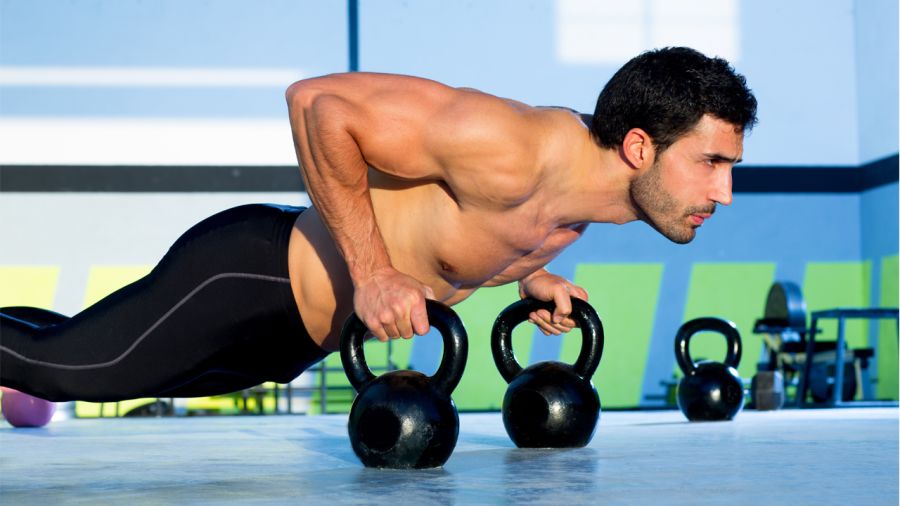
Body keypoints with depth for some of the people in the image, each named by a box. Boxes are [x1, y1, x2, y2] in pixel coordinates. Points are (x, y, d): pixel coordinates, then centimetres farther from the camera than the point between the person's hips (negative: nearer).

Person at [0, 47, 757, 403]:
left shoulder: (587, 190, -3)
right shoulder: (520, 152, -33)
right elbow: (319, 101, -31)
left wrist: (527, 275, 3)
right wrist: (370, 270, -28)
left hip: (292, 334, 9)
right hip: (250, 278, -9)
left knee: (87, 367, 22)